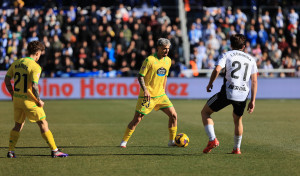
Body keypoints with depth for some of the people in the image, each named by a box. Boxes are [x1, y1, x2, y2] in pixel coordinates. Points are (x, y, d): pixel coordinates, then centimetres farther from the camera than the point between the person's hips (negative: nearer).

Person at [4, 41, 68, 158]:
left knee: (18, 125, 20)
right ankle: (54, 151, 4)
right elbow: (34, 86, -24)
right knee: (43, 124, 3)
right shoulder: (35, 67, -15)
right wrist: (39, 101, -12)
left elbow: (7, 80, 10)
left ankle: (10, 151, 18)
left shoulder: (16, 63, 6)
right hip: (29, 100, -6)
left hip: (17, 99, 6)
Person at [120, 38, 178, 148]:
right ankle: (124, 141, 7)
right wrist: (145, 90, -23)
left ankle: (172, 141, 11)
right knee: (137, 119, -6)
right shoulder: (150, 60, -13)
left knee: (173, 115, -2)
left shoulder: (168, 61, 8)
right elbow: (140, 76, -12)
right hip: (147, 95, -6)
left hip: (160, 95, 6)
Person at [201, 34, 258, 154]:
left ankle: (212, 139, -5)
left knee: (205, 112, 12)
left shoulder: (227, 55, 6)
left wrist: (210, 84, 4)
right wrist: (252, 101, 13)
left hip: (227, 92, -4)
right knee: (238, 120, 30)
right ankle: (237, 148, 32)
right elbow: (254, 81, 11)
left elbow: (217, 70, -12)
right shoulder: (251, 59, 16)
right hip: (243, 95, 4)